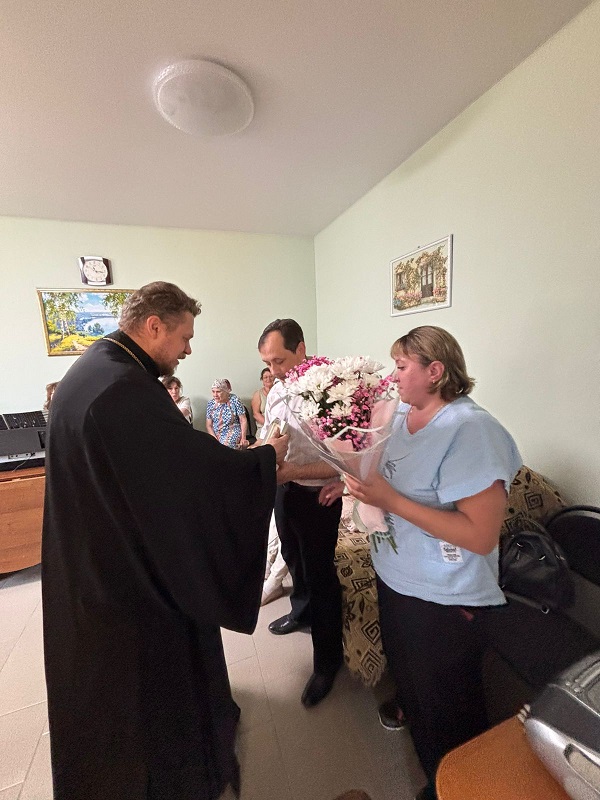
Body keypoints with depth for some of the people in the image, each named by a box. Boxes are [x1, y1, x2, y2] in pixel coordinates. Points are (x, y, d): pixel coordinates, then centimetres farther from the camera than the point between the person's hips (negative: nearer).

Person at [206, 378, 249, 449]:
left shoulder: (234, 400, -6)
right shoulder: (211, 404, 4)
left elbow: (243, 421, -5)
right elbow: (209, 425, 6)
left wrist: (243, 438, -13)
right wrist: (215, 438, -11)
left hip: (233, 434, -3)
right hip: (216, 435, 3)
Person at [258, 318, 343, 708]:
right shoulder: (276, 391, 1)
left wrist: (292, 471, -30)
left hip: (317, 496, -7)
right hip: (284, 490, 8)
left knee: (320, 575, 9)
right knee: (294, 559, 27)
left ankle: (328, 660, 34)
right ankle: (302, 611, 56)